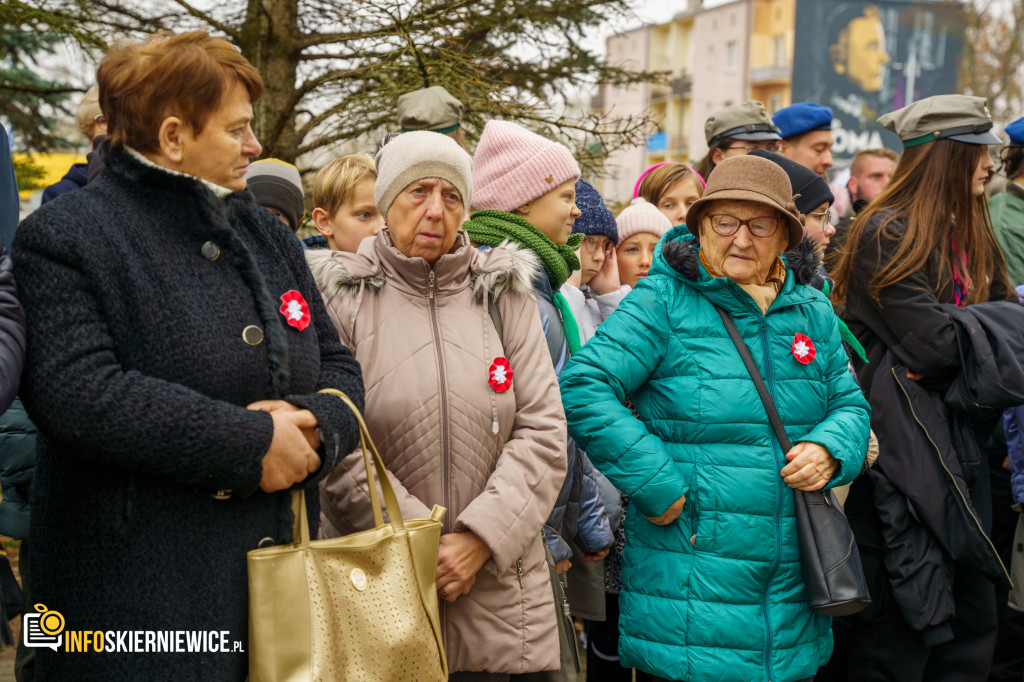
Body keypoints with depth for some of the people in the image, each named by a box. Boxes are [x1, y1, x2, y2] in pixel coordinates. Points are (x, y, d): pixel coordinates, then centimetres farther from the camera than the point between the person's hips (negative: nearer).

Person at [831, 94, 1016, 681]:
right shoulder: (887, 235, -11)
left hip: (959, 449, 8)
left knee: (974, 622, 11)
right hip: (903, 451, -8)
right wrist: (1005, 323, -2)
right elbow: (933, 343, -18)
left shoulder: (971, 236, 17)